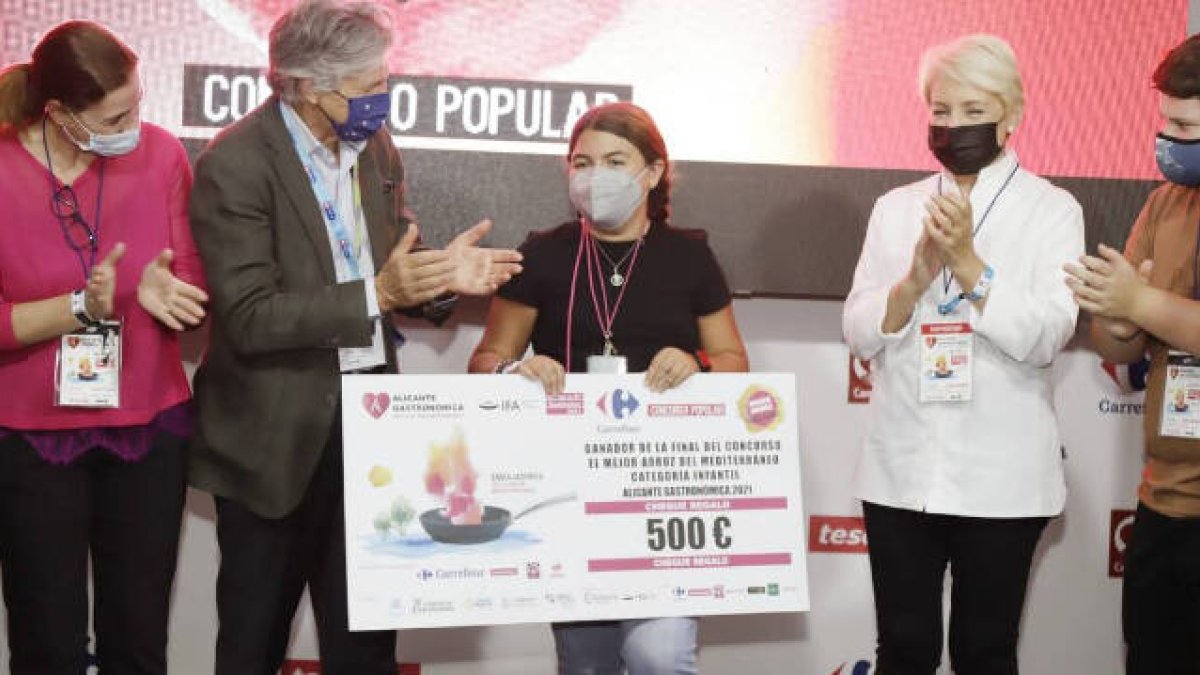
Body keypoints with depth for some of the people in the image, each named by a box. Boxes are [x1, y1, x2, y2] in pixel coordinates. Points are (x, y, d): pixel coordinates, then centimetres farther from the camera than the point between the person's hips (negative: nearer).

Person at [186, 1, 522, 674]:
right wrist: (376, 294, -29)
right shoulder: (236, 163, -16)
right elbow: (248, 318, -21)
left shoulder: (376, 147, 4)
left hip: (369, 418, 5)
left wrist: (440, 275, -9)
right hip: (277, 436, -5)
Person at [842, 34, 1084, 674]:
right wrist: (915, 279, -16)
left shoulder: (1052, 210, -1)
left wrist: (969, 265, -22)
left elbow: (1047, 336, -11)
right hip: (900, 469, 2)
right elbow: (858, 330, 2)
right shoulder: (895, 207, 8)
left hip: (1002, 476, -2)